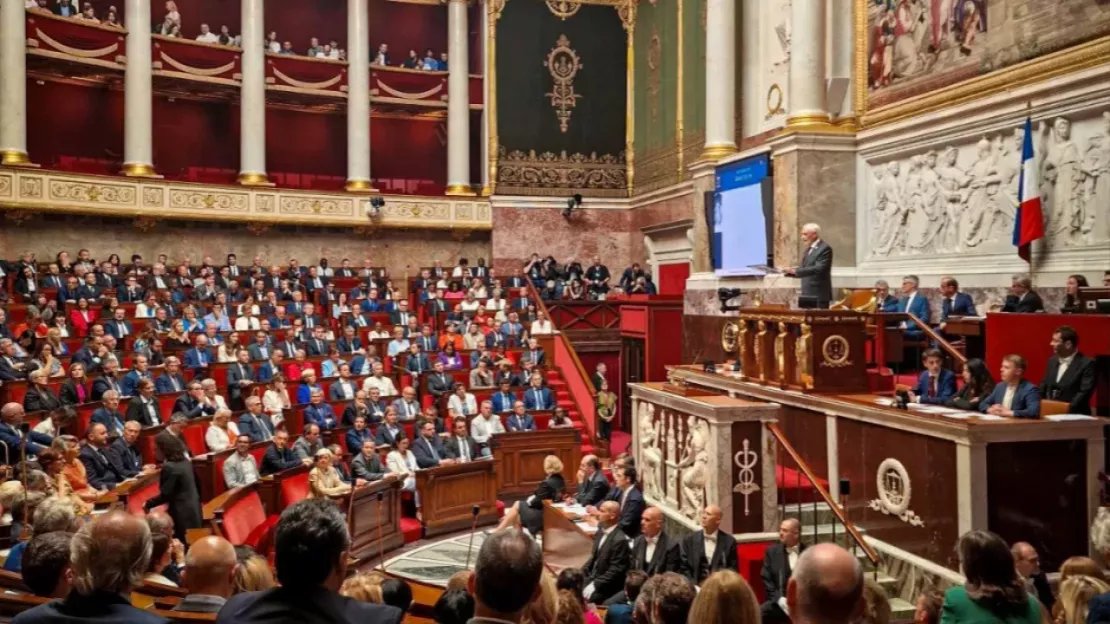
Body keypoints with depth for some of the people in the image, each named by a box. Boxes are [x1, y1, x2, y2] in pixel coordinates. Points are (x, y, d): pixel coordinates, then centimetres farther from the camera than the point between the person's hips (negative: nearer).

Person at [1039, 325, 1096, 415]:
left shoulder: (1087, 363, -5)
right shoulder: (1052, 361, 13)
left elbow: (1085, 392, -13)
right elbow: (1043, 388, 16)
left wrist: (1068, 409, -23)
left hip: (1073, 415, -5)